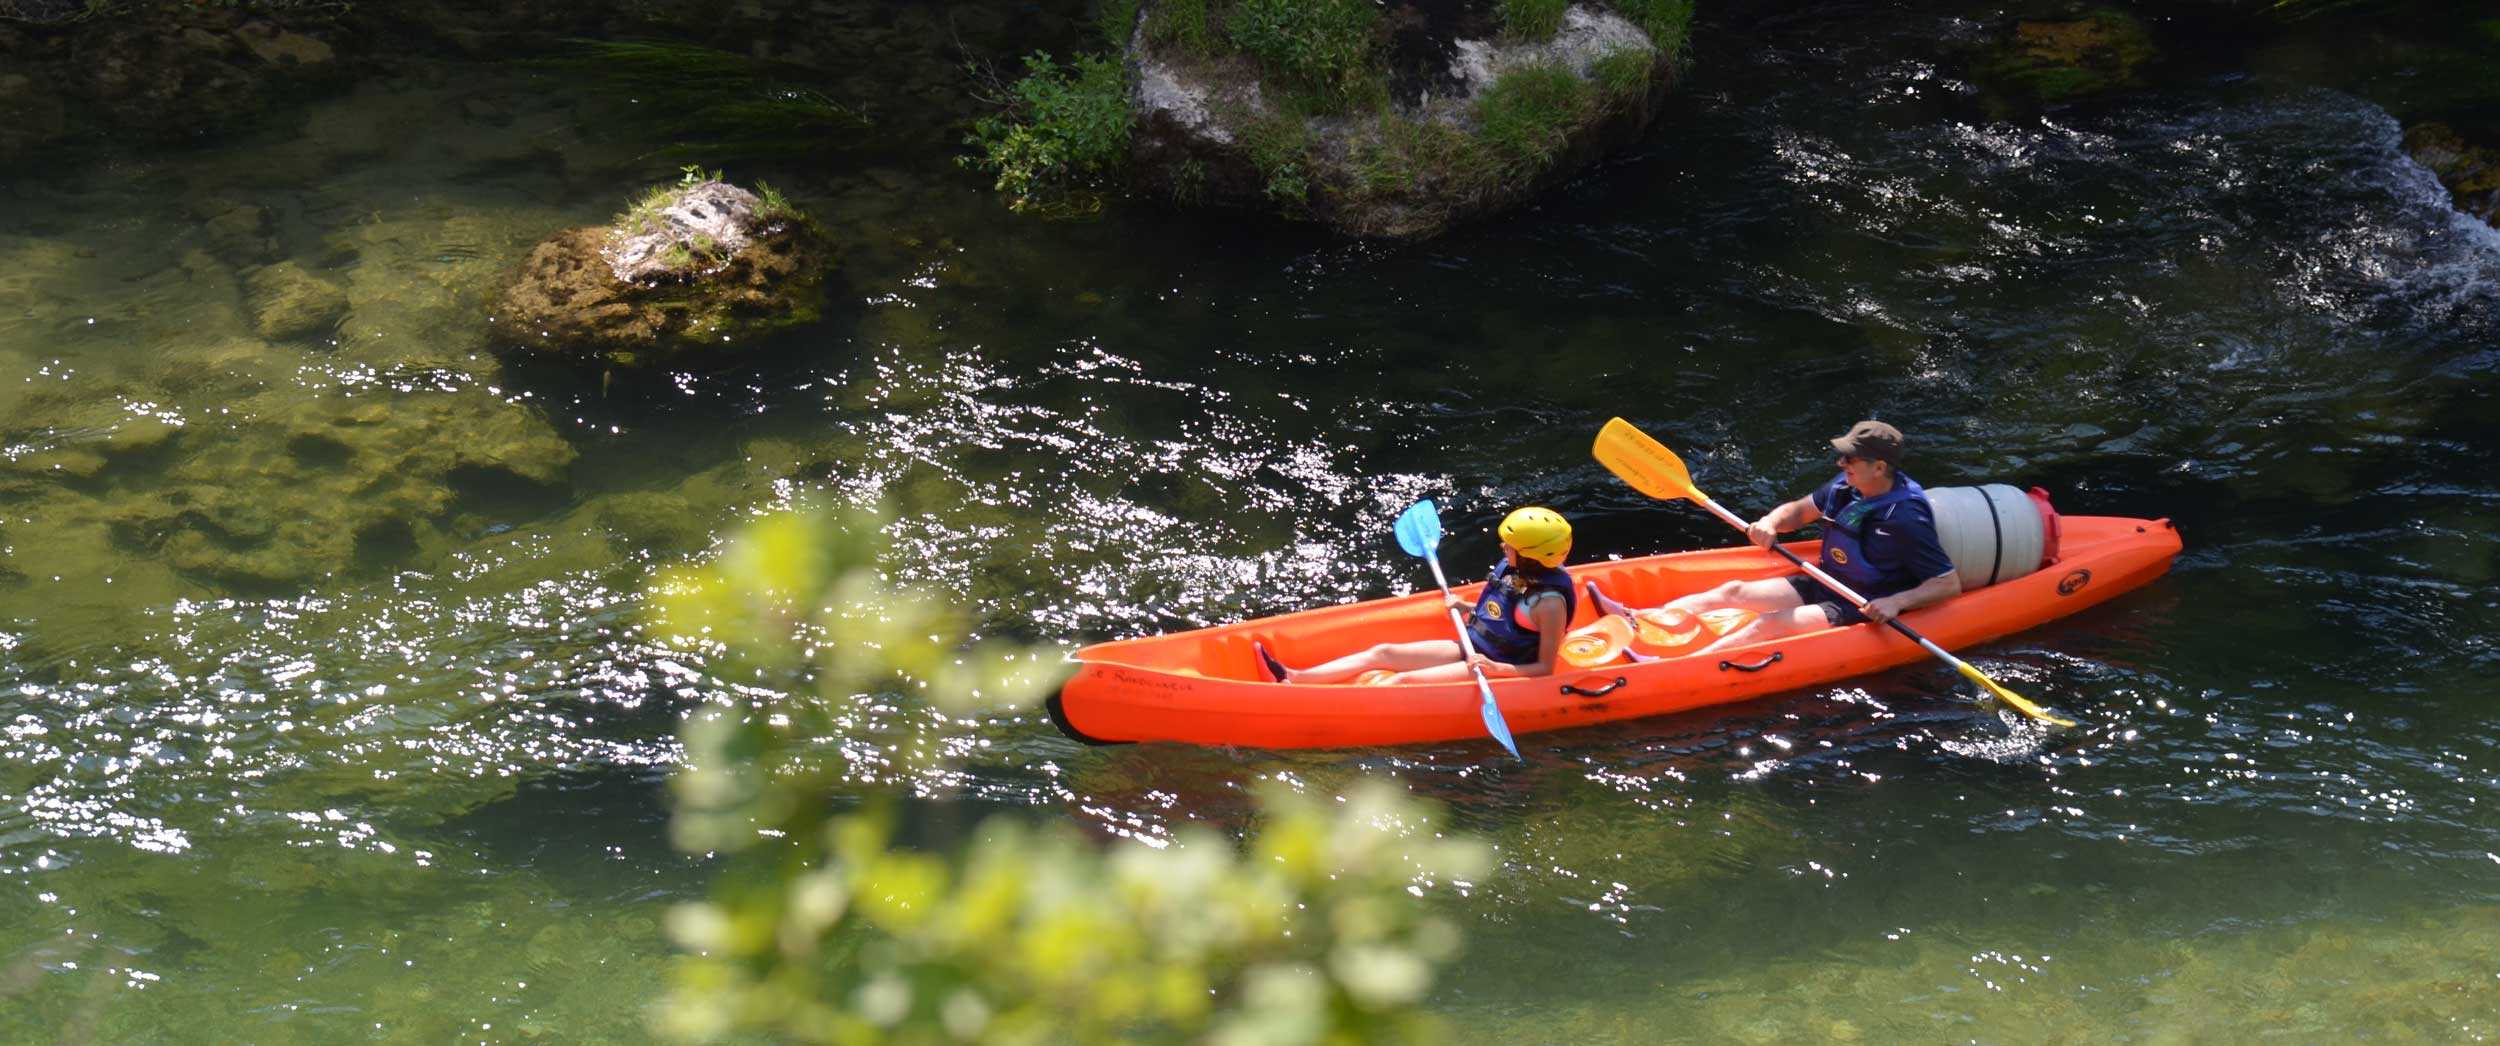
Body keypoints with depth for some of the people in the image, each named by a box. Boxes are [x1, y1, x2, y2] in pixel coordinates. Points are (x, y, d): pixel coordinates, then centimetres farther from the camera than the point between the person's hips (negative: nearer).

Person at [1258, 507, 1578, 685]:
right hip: (1471, 649, 9)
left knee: (1405, 680, -23)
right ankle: (1293, 678, -13)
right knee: (1384, 653, -4)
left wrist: (1496, 668, -31)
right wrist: (1467, 608, 6)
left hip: (1499, 669, -9)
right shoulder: (1512, 570, 2)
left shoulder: (1549, 601, -21)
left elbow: (1544, 668, -20)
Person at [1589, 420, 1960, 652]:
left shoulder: (1905, 520, -23)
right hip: (1823, 585, 9)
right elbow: (1798, 511, 12)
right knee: (1733, 592, -1)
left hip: (1863, 611, -9)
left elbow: (1951, 584, -22)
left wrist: (1897, 601, -34)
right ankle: (1635, 621, -10)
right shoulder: (1846, 487, 0)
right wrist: (1771, 523, -11)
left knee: (1772, 623, -27)